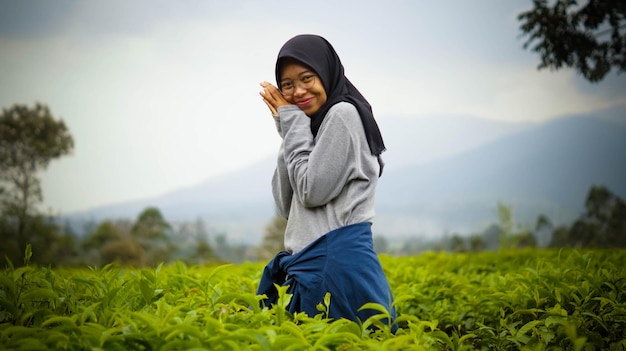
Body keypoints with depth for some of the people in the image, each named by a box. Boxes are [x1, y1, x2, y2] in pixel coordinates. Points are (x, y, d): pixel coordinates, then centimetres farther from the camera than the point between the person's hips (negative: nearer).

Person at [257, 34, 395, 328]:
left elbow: (313, 192, -15)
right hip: (307, 262, 10)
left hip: (336, 257, -10)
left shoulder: (343, 113, -8)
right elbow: (286, 207, 12)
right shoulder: (314, 125, 19)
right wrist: (288, 128, 7)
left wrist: (294, 124, -5)